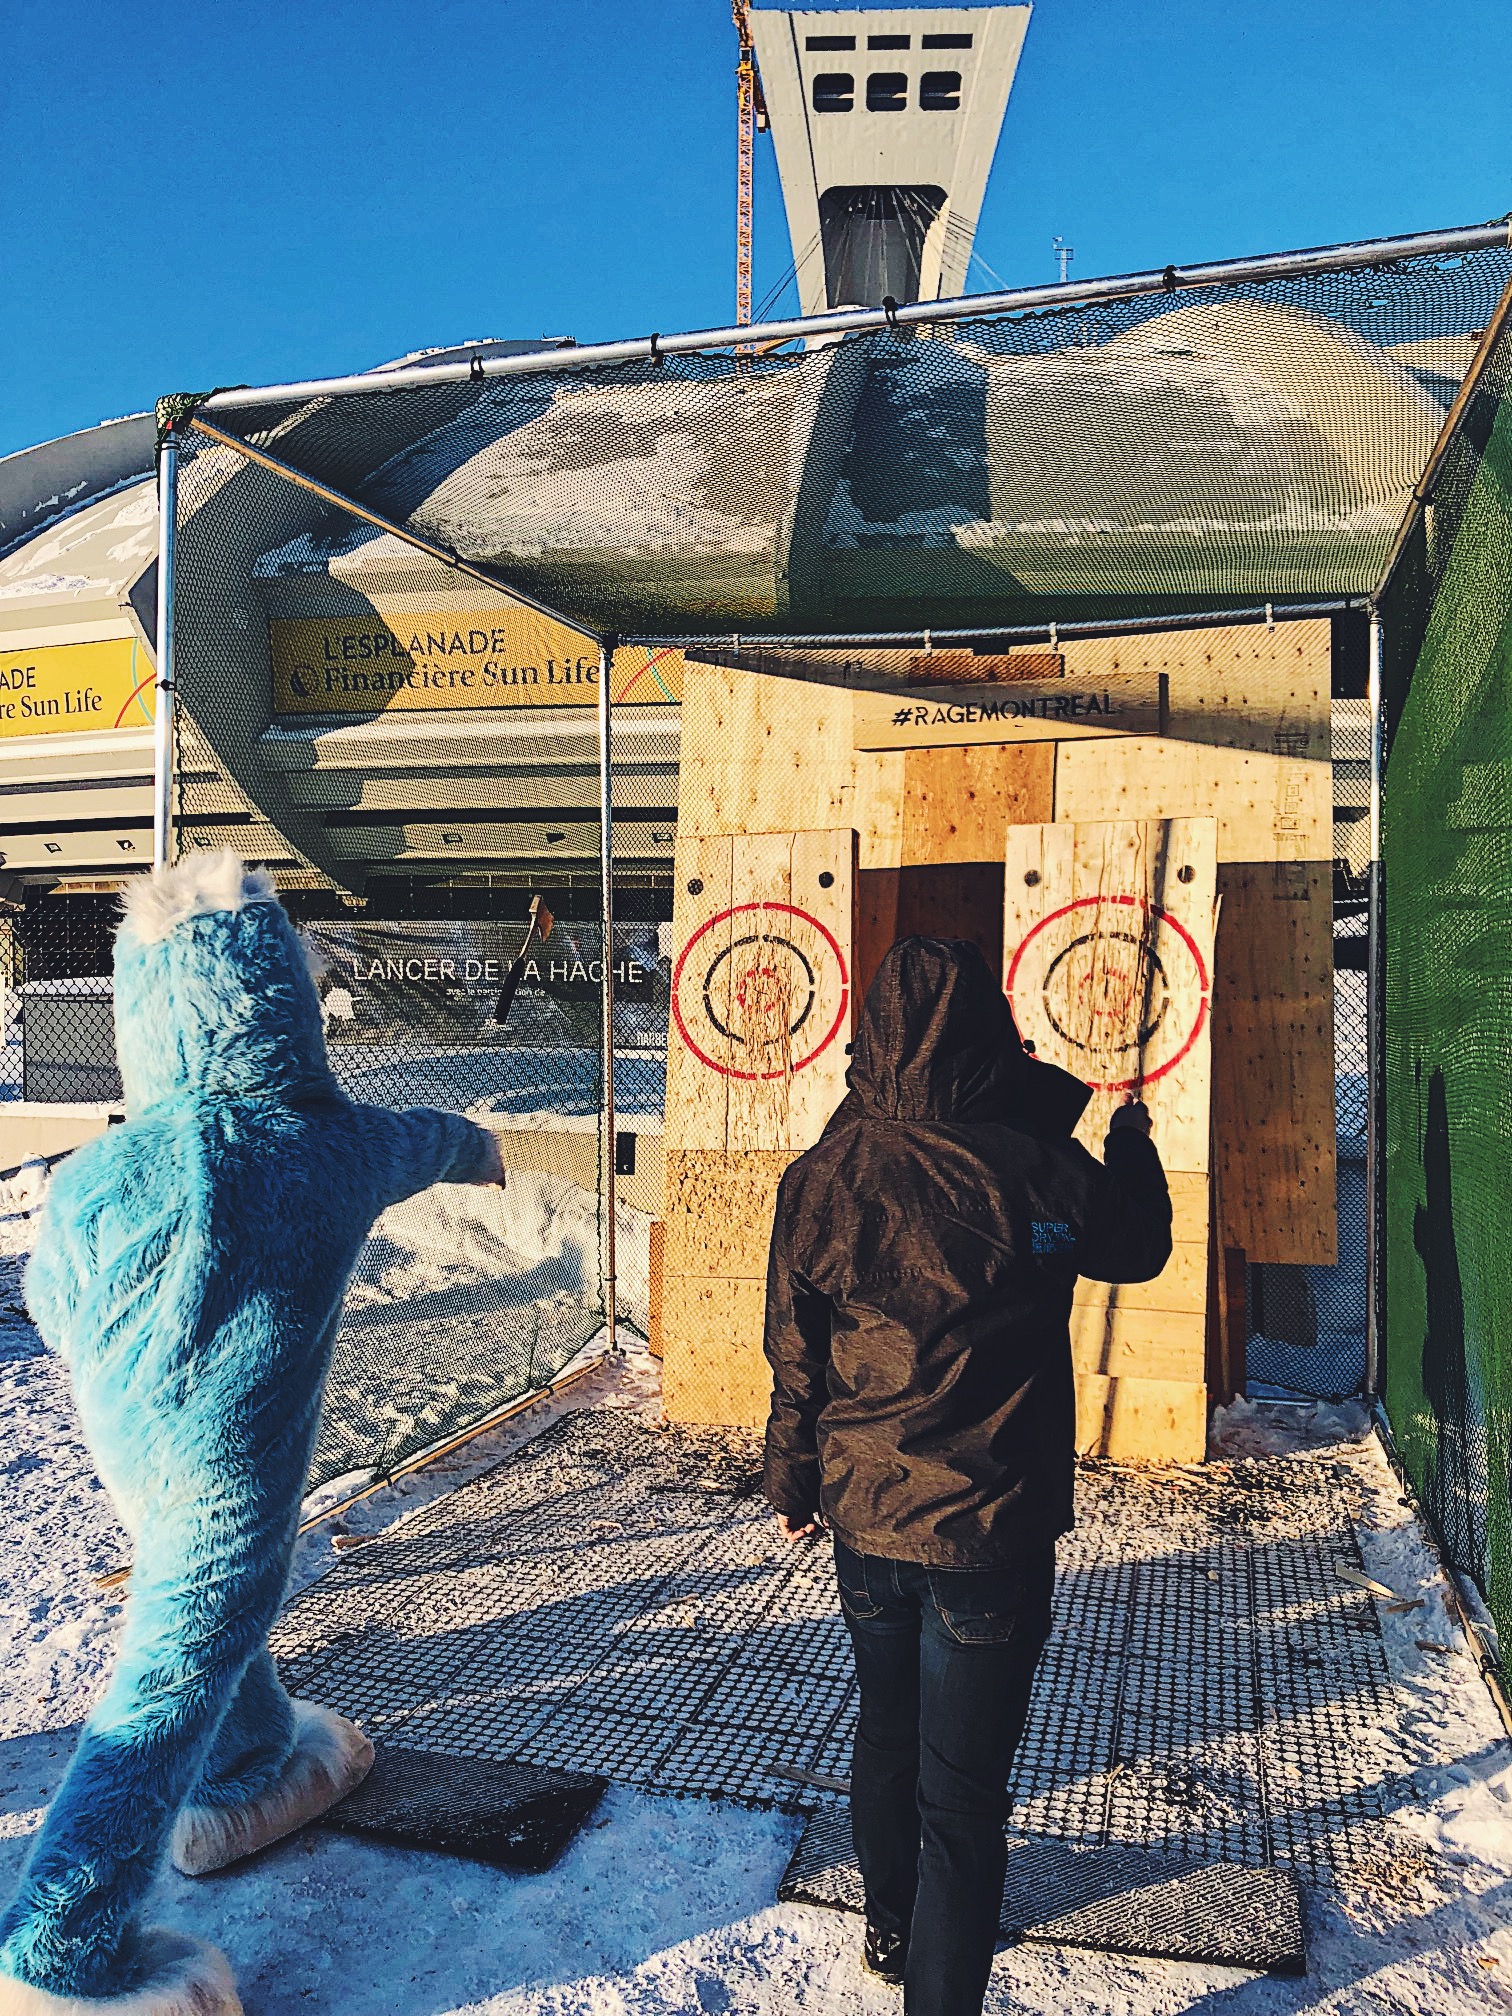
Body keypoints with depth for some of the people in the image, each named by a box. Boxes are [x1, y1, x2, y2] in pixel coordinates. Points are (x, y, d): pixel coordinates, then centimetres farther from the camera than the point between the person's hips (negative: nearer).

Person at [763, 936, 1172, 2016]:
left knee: (886, 1734, 26)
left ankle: (891, 1928, 49)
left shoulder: (823, 1177, -12)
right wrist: (1132, 1140, 24)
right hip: (991, 1531, -3)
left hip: (865, 1515, 4)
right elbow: (1140, 1248, 6)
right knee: (962, 1787, 9)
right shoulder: (1044, 1175, -17)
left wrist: (795, 1484, 13)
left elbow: (795, 1357, -3)